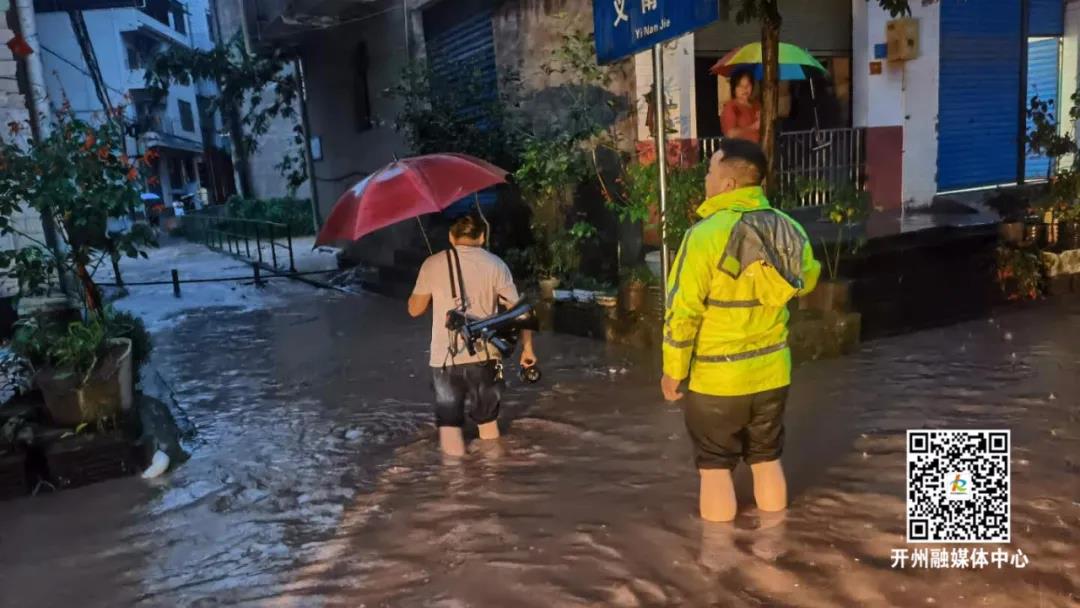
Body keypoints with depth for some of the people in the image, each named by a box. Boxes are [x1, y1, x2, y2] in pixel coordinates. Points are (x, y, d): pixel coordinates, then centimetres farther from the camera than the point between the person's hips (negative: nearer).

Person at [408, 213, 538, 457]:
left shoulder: (432, 264, 1)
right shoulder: (495, 264, 0)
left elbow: (415, 309, 10)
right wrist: (527, 348, 10)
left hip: (445, 358, -1)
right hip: (484, 357, 1)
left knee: (449, 423, 7)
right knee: (488, 421, 16)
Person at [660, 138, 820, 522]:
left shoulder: (707, 234, -20)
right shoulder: (788, 229, -2)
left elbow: (683, 310, -19)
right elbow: (806, 281, 16)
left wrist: (673, 371, -8)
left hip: (717, 377, -6)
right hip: (773, 370, 6)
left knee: (715, 468, 9)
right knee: (768, 460, 20)